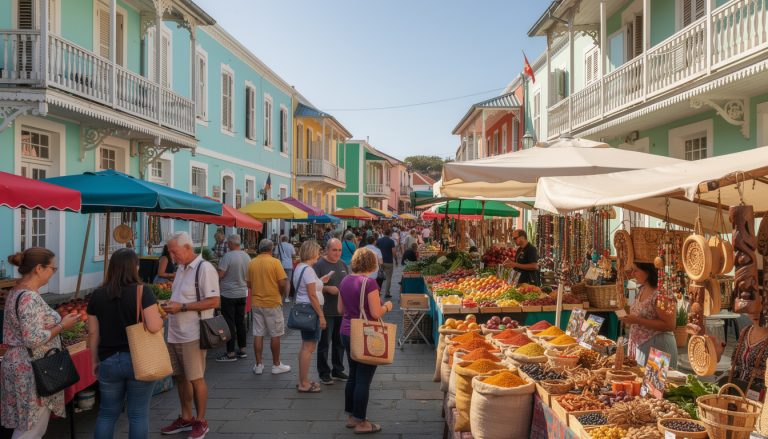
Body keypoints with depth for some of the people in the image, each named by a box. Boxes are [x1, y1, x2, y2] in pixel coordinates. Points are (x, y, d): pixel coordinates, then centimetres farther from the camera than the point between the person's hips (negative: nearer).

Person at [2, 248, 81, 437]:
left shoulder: (17, 292, 10)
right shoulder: (30, 297, -22)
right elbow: (33, 339, -26)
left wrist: (57, 321, 11)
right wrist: (62, 325, -15)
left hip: (22, 366, 10)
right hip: (31, 370, -10)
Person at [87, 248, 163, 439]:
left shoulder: (98, 294, 1)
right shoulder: (142, 291, -12)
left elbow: (93, 333, 4)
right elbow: (154, 326, -20)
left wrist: (95, 361, 14)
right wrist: (160, 318, 1)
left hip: (109, 361, 4)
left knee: (107, 413, 18)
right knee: (138, 414, 7)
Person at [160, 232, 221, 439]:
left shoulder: (204, 268, -15)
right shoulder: (181, 268, 13)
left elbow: (214, 301, -21)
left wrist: (181, 307, -21)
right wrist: (170, 305, 2)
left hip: (192, 335, -8)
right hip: (175, 334, 9)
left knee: (196, 379, 3)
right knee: (180, 377, 16)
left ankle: (201, 421, 18)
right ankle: (186, 418, 31)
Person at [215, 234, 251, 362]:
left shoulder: (227, 256, -18)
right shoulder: (247, 256, 3)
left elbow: (219, 275, -19)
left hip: (228, 294, -7)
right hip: (242, 294, 7)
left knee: (229, 324, 0)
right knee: (240, 322, 14)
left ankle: (230, 353, 4)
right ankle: (242, 350, 20)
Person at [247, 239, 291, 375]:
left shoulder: (252, 263, 1)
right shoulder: (275, 262, -12)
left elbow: (249, 284, 8)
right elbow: (282, 283, -14)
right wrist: (284, 294, 5)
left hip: (256, 303, 4)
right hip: (273, 303, -4)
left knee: (258, 335, 9)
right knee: (275, 335, 6)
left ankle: (258, 365, 16)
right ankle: (276, 365, 15)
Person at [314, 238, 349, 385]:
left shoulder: (343, 264, 11)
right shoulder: (319, 265, -9)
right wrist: (327, 288, -22)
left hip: (342, 310, 6)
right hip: (326, 311, -6)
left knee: (340, 341, 15)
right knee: (325, 342, 3)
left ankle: (338, 370, 28)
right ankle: (324, 373, 15)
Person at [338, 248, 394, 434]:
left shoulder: (345, 281, 4)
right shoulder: (369, 282, -18)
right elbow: (376, 313, -19)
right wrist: (387, 306, 0)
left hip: (346, 333, 8)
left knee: (353, 376, 19)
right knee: (363, 379, 3)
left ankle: (351, 417, 29)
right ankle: (361, 422, 13)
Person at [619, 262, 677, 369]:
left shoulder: (662, 295, -19)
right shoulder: (642, 290, 7)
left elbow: (669, 325, -21)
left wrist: (638, 320, -23)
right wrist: (630, 319, 3)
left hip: (657, 346, -8)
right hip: (640, 346, 8)